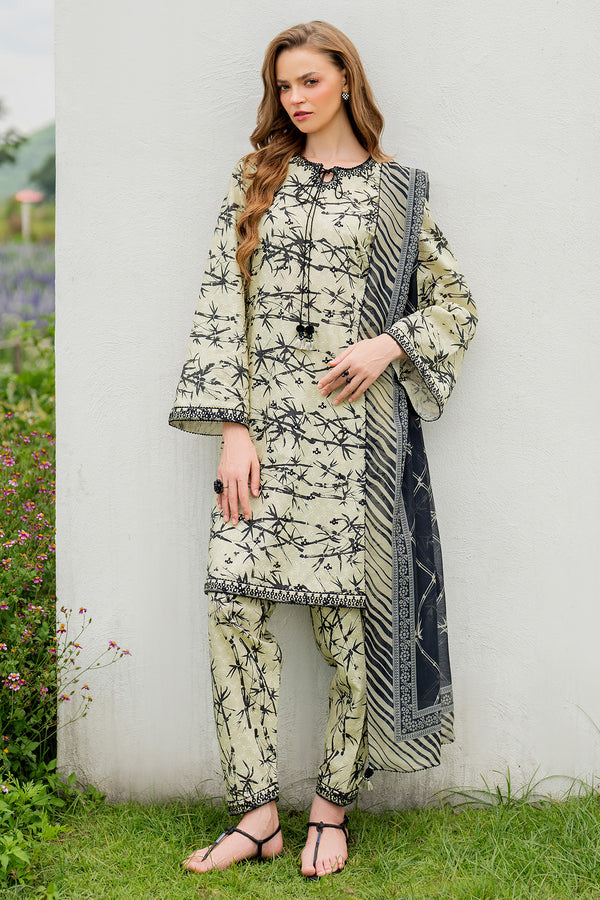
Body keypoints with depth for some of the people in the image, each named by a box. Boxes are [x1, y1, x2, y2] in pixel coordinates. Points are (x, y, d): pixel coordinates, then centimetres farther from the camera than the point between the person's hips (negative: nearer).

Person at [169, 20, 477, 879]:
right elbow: (222, 304, 4)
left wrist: (389, 343, -8)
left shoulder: (393, 189, 8)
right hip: (262, 426, 2)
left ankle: (332, 808, 14)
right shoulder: (255, 181, 12)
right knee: (234, 601, -7)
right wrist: (232, 428, -6)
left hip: (353, 427, -2)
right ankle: (256, 813, 4)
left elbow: (457, 302, 12)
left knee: (346, 611, -2)